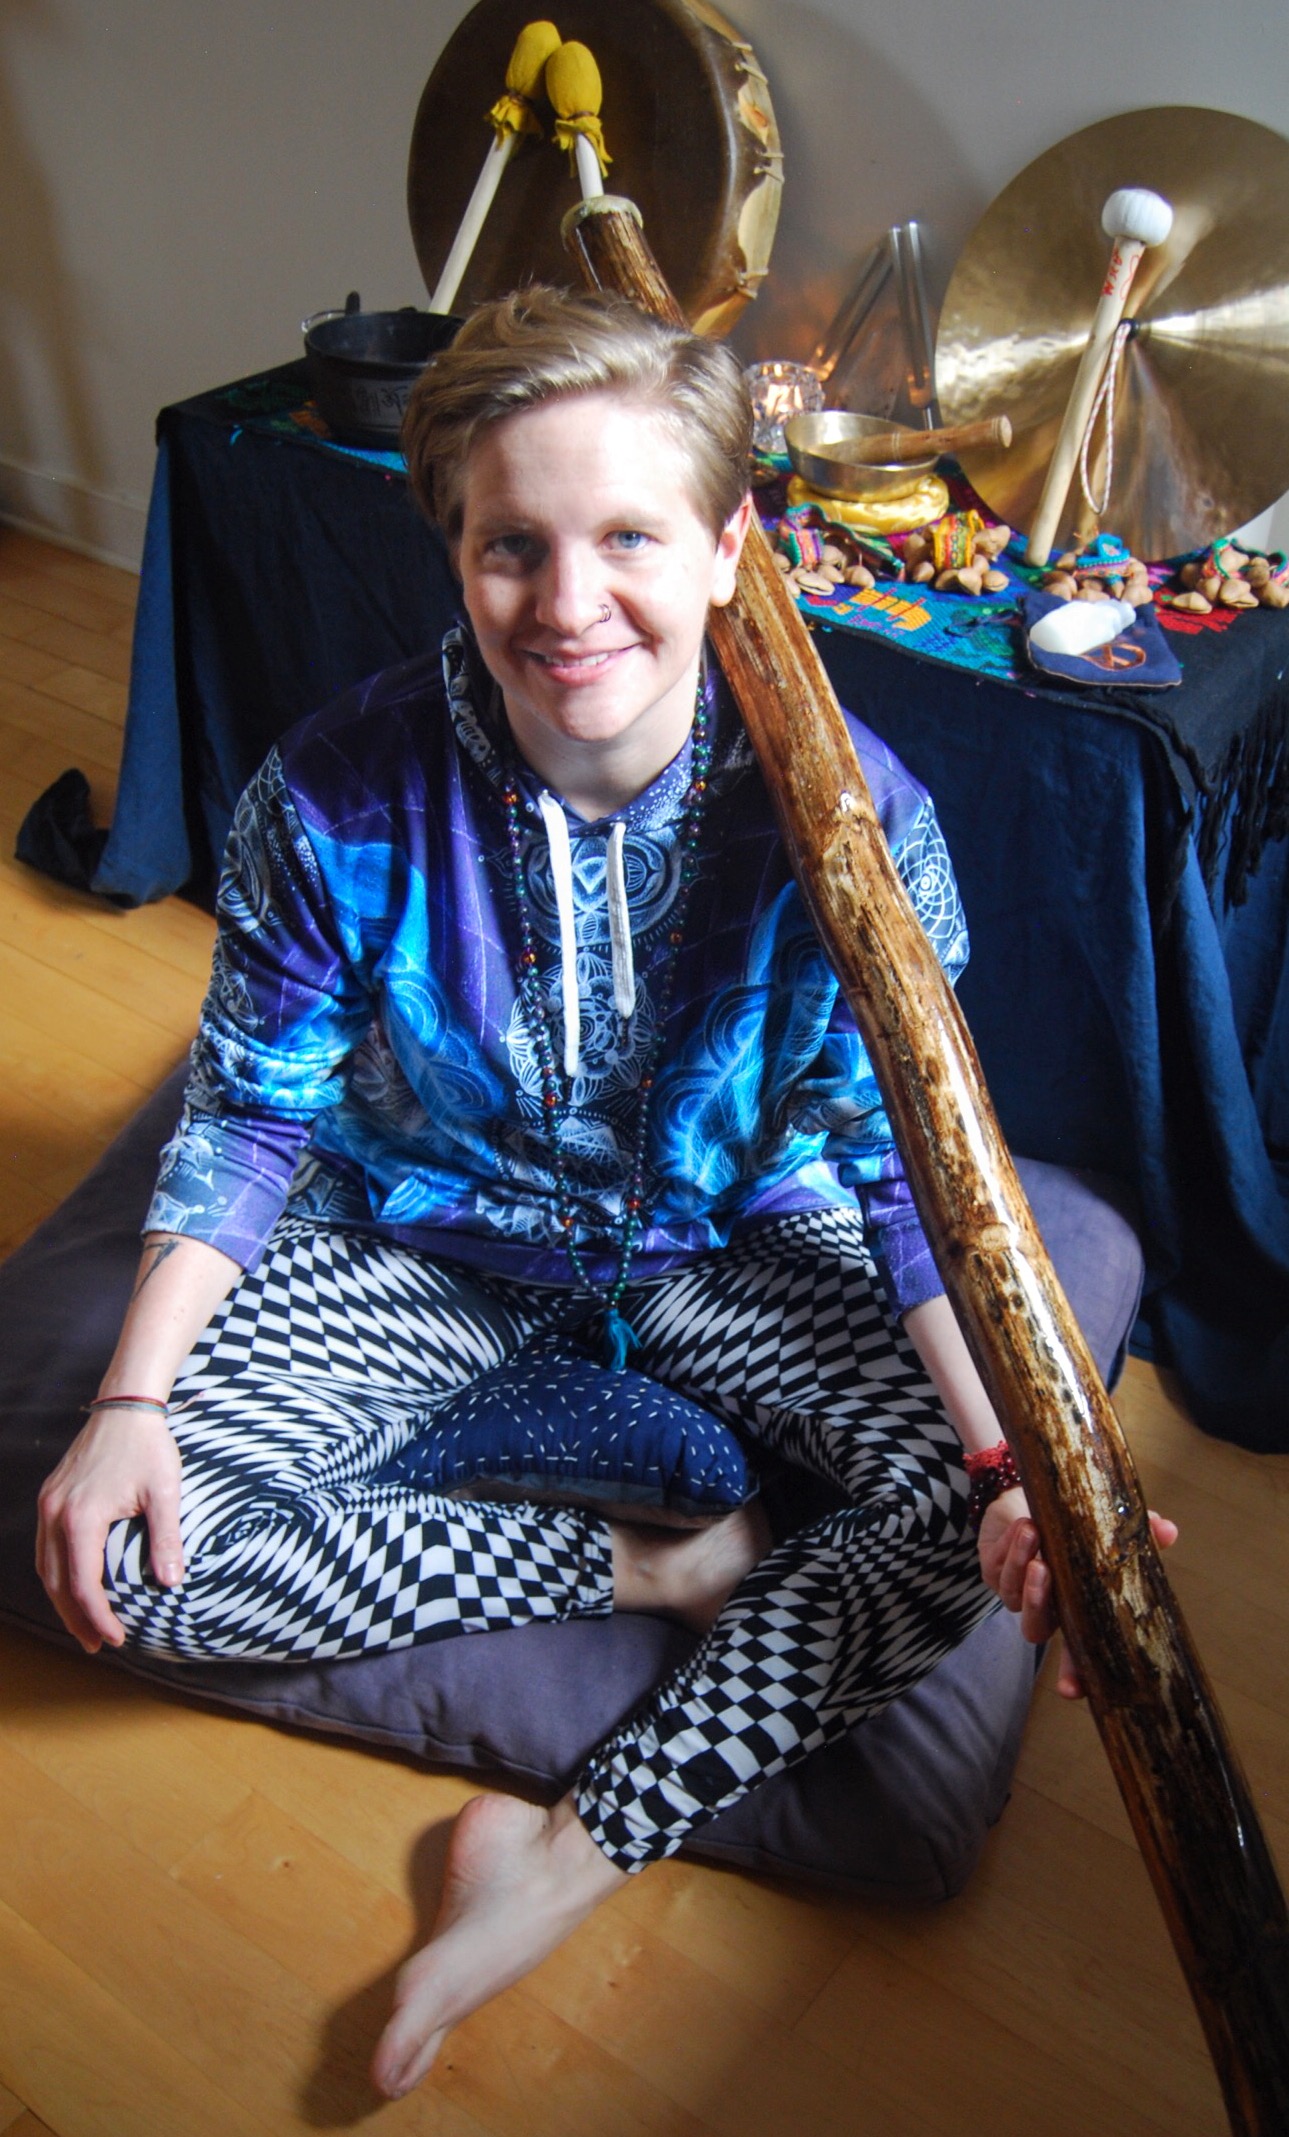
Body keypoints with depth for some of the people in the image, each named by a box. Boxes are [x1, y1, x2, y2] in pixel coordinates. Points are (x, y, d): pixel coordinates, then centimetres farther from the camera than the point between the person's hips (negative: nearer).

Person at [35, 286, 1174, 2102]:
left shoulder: (846, 810, -21)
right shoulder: (338, 798, -21)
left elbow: (909, 1166, -13)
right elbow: (251, 1113, -7)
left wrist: (1014, 1458, -26)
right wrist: (133, 1398, -18)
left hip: (729, 1235, 0)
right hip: (432, 1237, 1)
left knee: (978, 1517, -22)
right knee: (123, 1557, -17)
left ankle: (578, 1852, -10)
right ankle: (658, 1564, -9)